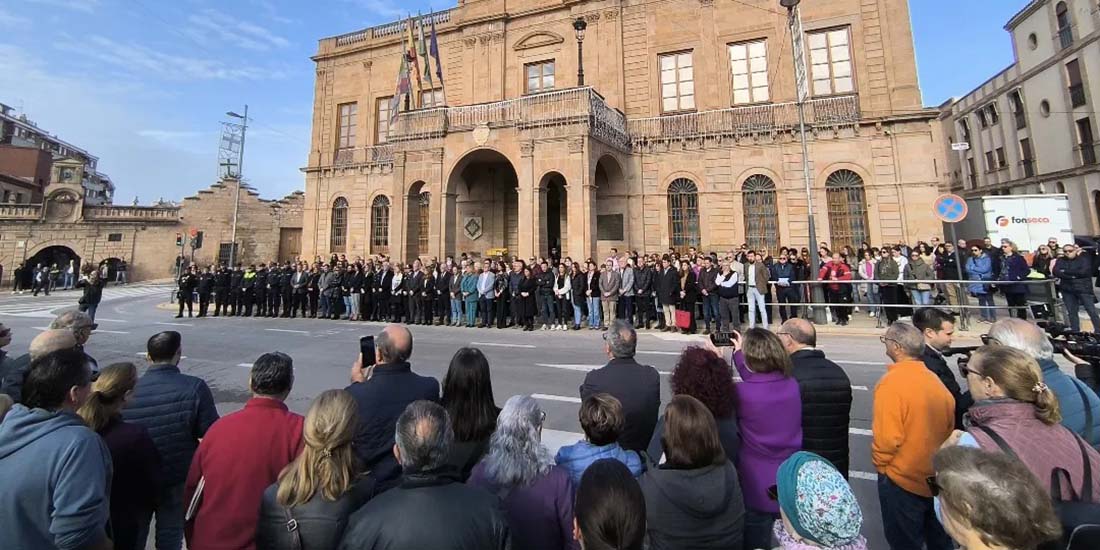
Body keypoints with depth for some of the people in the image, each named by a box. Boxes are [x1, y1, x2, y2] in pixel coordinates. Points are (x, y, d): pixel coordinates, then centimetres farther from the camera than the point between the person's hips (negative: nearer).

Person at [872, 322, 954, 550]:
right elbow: (949, 428, 8)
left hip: (902, 481, -7)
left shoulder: (892, 381, -24)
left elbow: (887, 437, -25)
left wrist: (880, 464, -8)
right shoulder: (935, 380, -2)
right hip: (937, 478, 7)